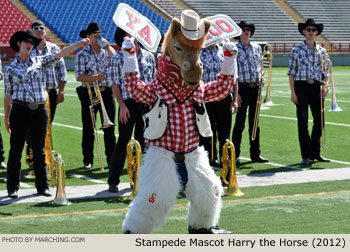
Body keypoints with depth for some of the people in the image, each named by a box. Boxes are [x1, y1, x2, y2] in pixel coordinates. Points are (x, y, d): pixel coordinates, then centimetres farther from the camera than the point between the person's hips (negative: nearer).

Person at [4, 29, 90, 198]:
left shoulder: (39, 62, 10)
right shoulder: (10, 69, 6)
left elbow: (59, 54, 1)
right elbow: (8, 95, 8)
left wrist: (79, 44, -10)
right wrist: (6, 117, 7)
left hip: (39, 110, 2)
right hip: (19, 110, -2)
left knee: (39, 149, 6)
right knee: (16, 149, 1)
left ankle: (42, 186, 13)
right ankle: (13, 187, 8)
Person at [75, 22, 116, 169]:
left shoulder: (108, 51, 11)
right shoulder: (82, 55, 0)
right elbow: (79, 77, -9)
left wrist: (108, 48, -9)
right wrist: (96, 77, -20)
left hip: (106, 92, 2)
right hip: (89, 94, -2)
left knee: (109, 128, 4)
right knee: (88, 129, 3)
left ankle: (112, 159, 10)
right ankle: (88, 161, 11)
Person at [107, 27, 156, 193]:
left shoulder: (149, 57, 10)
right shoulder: (118, 58, -1)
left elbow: (154, 81, 15)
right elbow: (115, 84, -3)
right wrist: (122, 105, -11)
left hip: (147, 103, 4)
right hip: (129, 103, -4)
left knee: (143, 142, 8)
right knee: (123, 142, -4)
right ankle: (113, 181, 3)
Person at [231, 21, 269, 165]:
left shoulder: (257, 48, 13)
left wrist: (261, 81, 2)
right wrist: (236, 92, -13)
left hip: (256, 88, 5)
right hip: (243, 87, -5)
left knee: (254, 122, 9)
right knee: (240, 122, -4)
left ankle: (255, 154, 15)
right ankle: (235, 155, 1)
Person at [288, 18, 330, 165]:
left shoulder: (322, 51, 10)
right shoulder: (296, 51, 2)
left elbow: (325, 72, 14)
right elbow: (291, 72, 1)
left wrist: (326, 86, -4)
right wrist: (293, 92, -6)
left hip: (316, 86, 3)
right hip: (301, 86, -3)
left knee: (319, 120, 4)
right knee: (303, 121, -1)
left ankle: (315, 153, 18)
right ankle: (306, 156, 4)